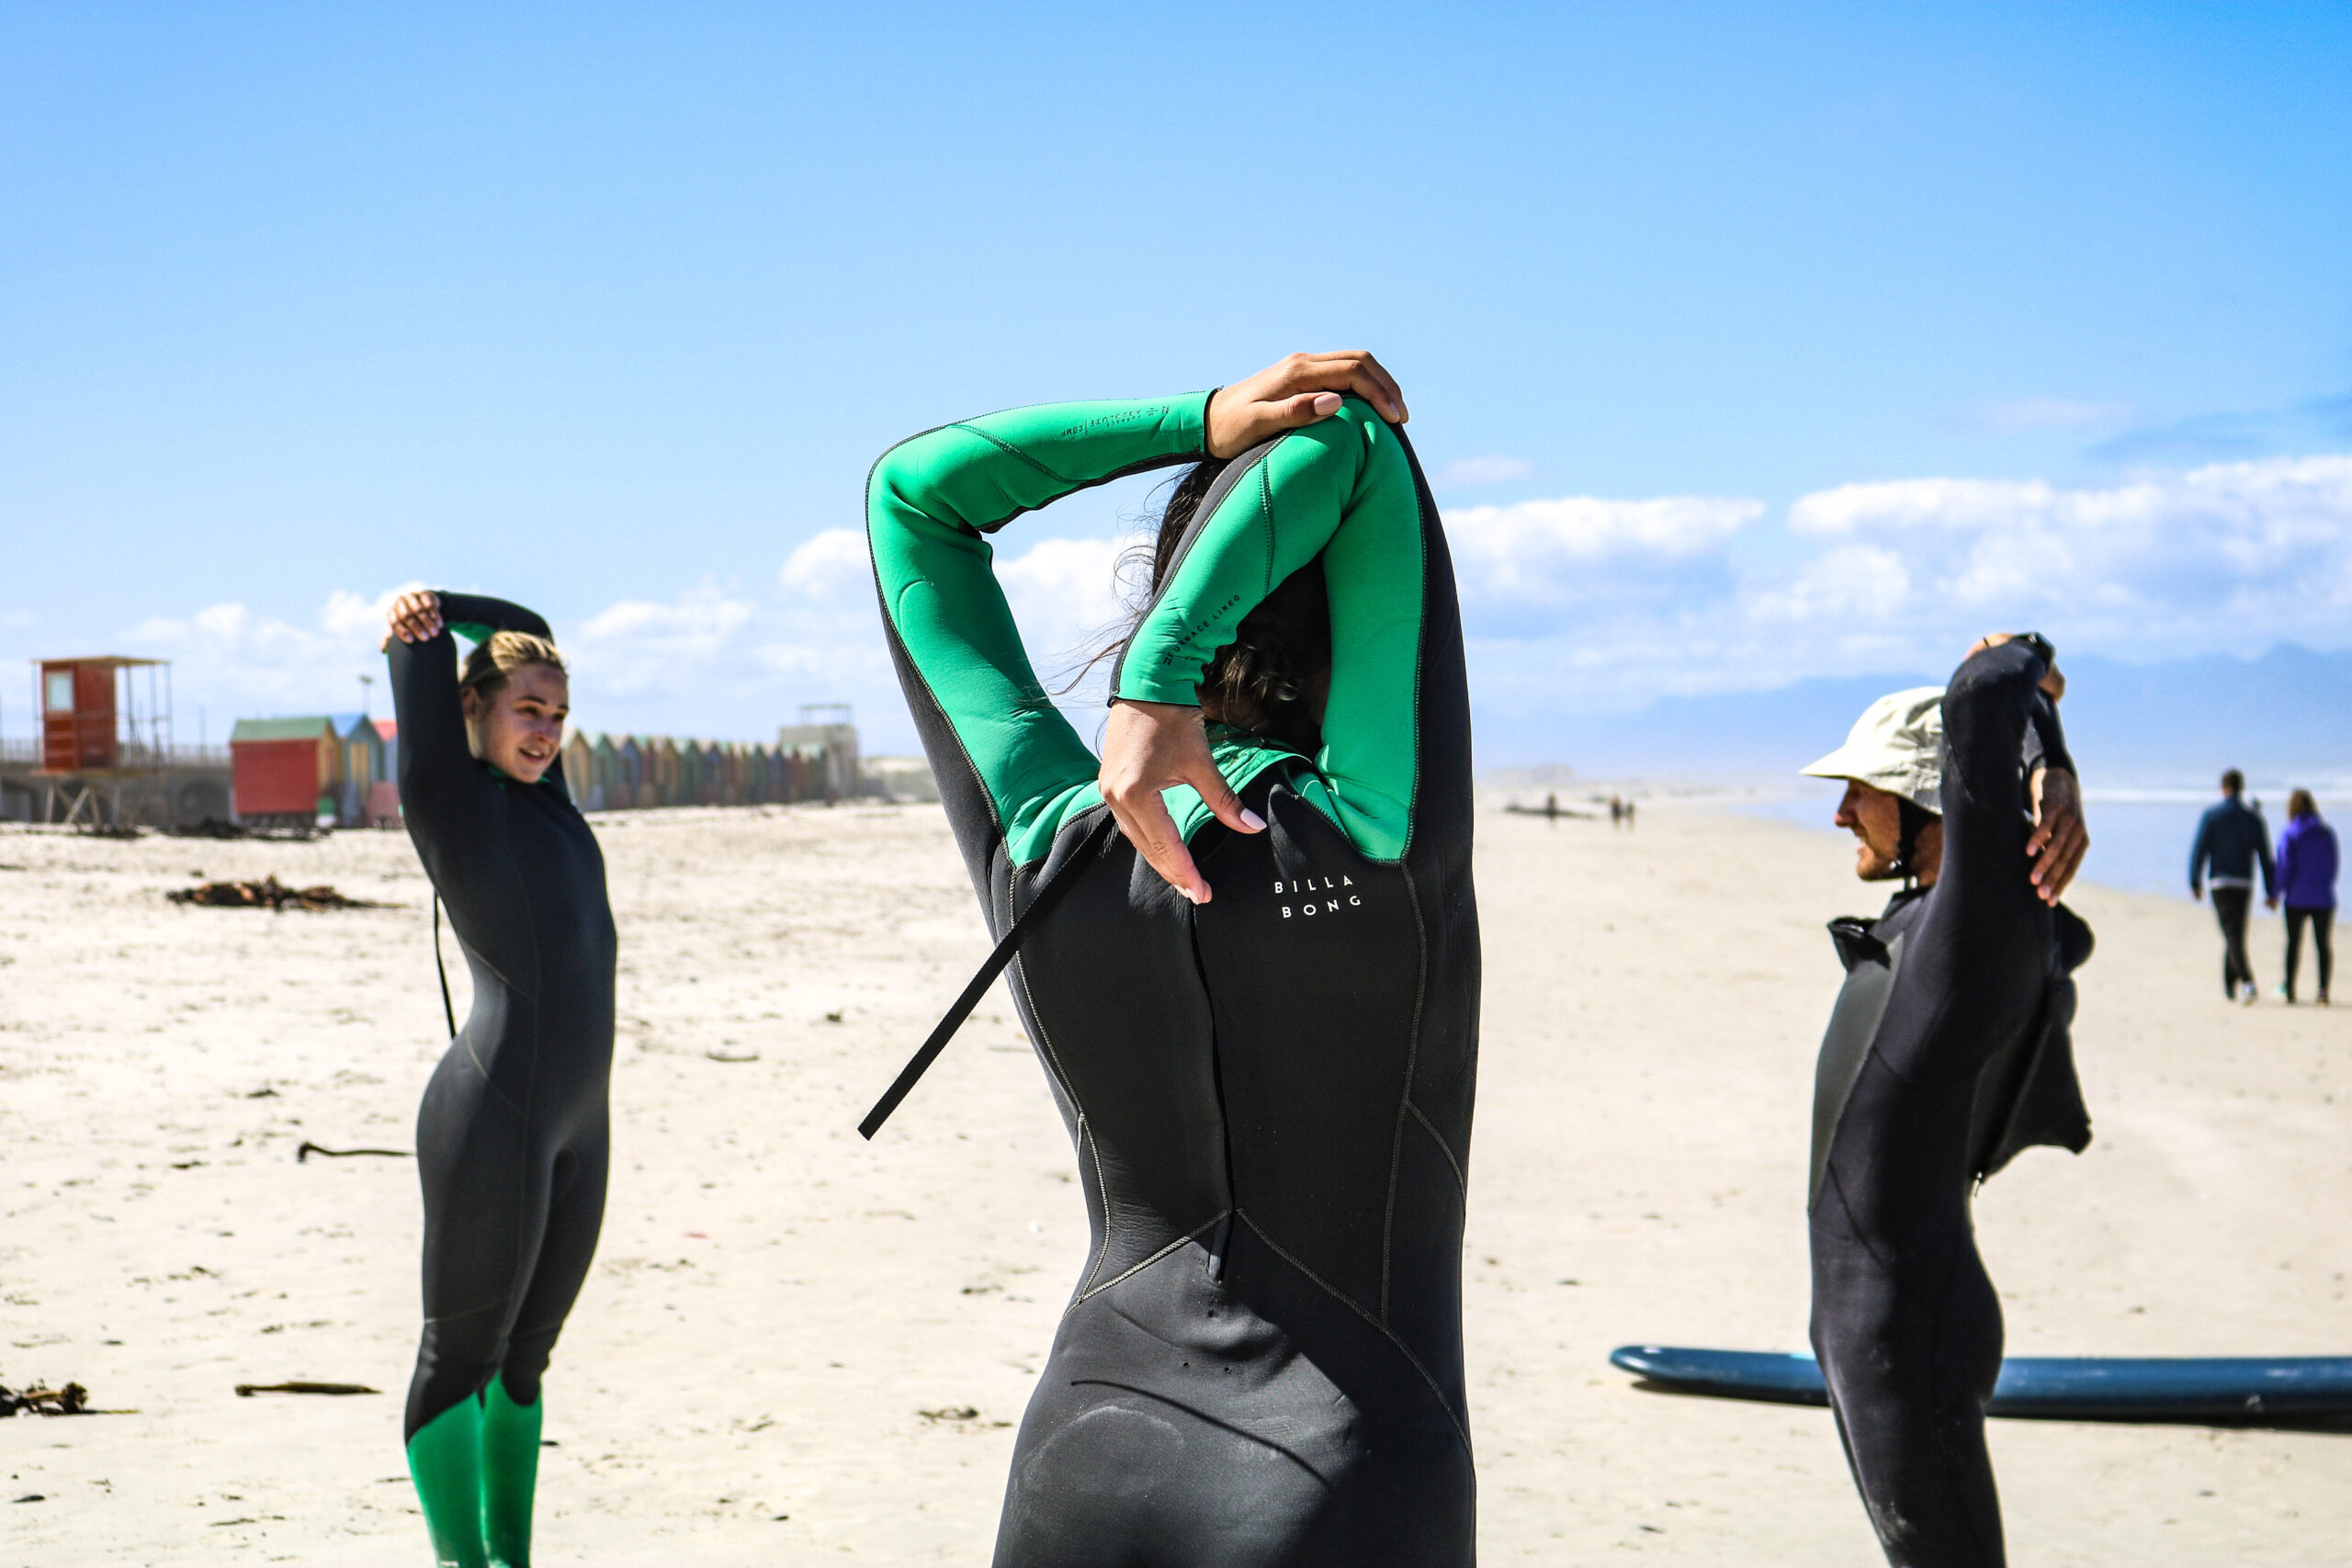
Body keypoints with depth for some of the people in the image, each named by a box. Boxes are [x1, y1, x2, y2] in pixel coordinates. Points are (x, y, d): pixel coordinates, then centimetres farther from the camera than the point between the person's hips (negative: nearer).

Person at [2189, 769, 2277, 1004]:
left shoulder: (2211, 816, -2)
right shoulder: (2253, 817, 5)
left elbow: (2199, 849, -8)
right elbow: (2265, 855, 6)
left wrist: (2195, 883, -4)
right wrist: (2271, 892, 9)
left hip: (2220, 881, -3)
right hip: (2245, 883, 3)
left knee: (2232, 935, -10)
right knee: (2235, 933, 18)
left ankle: (2247, 982, -29)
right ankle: (2229, 986, 25)